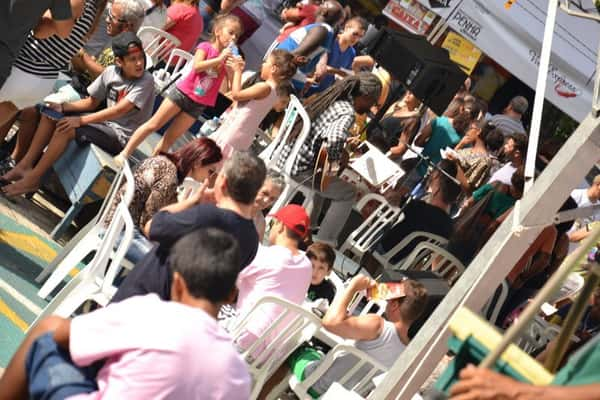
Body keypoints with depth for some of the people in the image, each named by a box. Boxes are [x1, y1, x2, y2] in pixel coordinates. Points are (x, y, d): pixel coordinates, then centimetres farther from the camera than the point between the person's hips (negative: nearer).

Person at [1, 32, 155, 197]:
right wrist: (62, 107, -5)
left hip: (122, 137, -8)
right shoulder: (111, 72, 2)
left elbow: (120, 110, -25)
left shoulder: (146, 81, -17)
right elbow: (91, 103, 11)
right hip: (107, 124, 8)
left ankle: (32, 179, -15)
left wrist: (80, 120, -26)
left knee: (67, 128, -25)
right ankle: (25, 165, 2)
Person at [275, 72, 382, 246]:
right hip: (299, 170, -9)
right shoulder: (347, 112, -18)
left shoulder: (328, 98, 8)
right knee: (347, 194, 6)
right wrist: (334, 161, -20)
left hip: (285, 156, 9)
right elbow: (334, 137, -39)